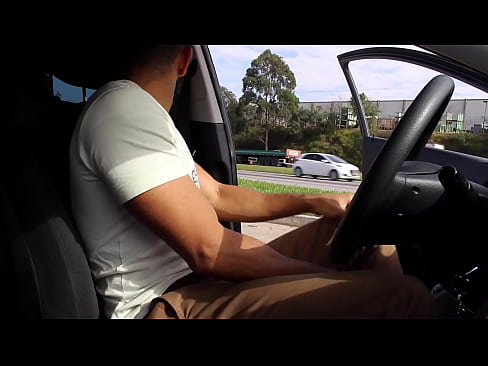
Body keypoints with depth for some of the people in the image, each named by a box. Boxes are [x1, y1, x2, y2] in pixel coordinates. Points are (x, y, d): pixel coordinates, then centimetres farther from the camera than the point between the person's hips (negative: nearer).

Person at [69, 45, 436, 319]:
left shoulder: (138, 110, 16)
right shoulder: (125, 108, -17)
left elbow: (217, 196, 17)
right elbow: (209, 250, -24)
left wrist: (313, 202, 9)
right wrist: (330, 277, -10)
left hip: (195, 277, 10)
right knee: (404, 295, -23)